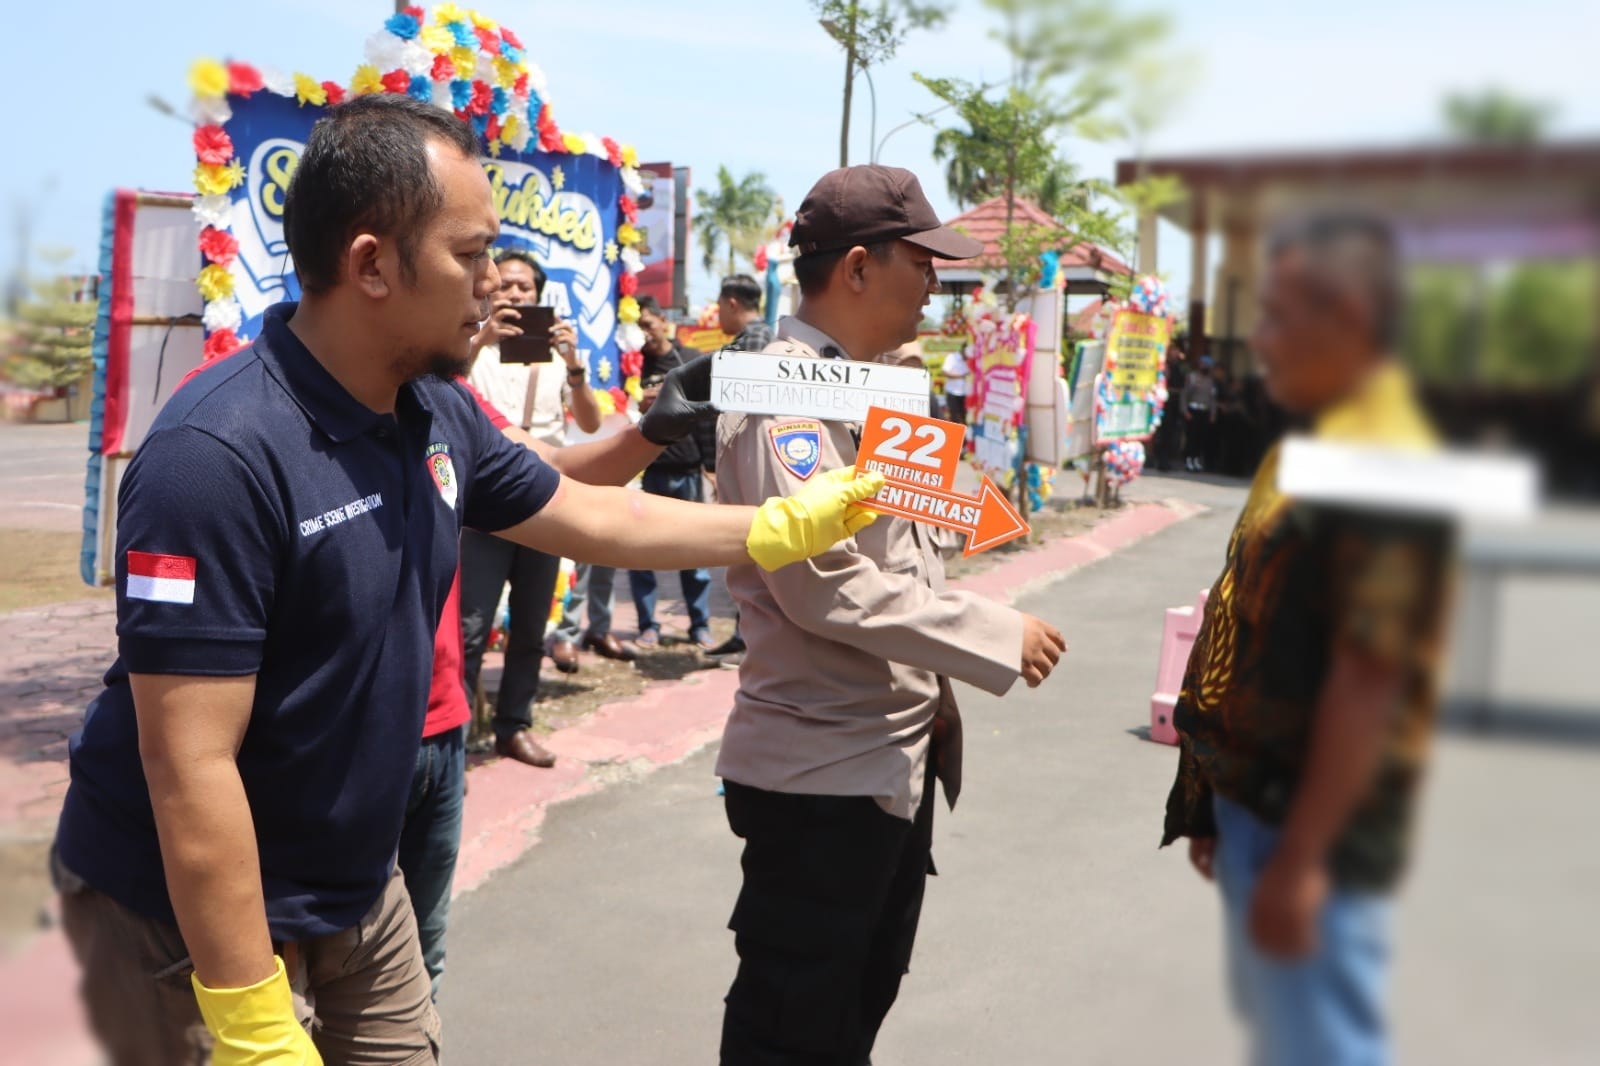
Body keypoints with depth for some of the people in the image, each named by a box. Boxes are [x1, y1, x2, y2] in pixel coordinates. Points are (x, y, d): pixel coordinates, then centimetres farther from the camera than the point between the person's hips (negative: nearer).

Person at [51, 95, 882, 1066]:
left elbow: (590, 518, 11)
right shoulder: (219, 456, -28)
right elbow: (189, 767, -28)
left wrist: (787, 527, 11)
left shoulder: (437, 412, -3)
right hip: (195, 920, -7)